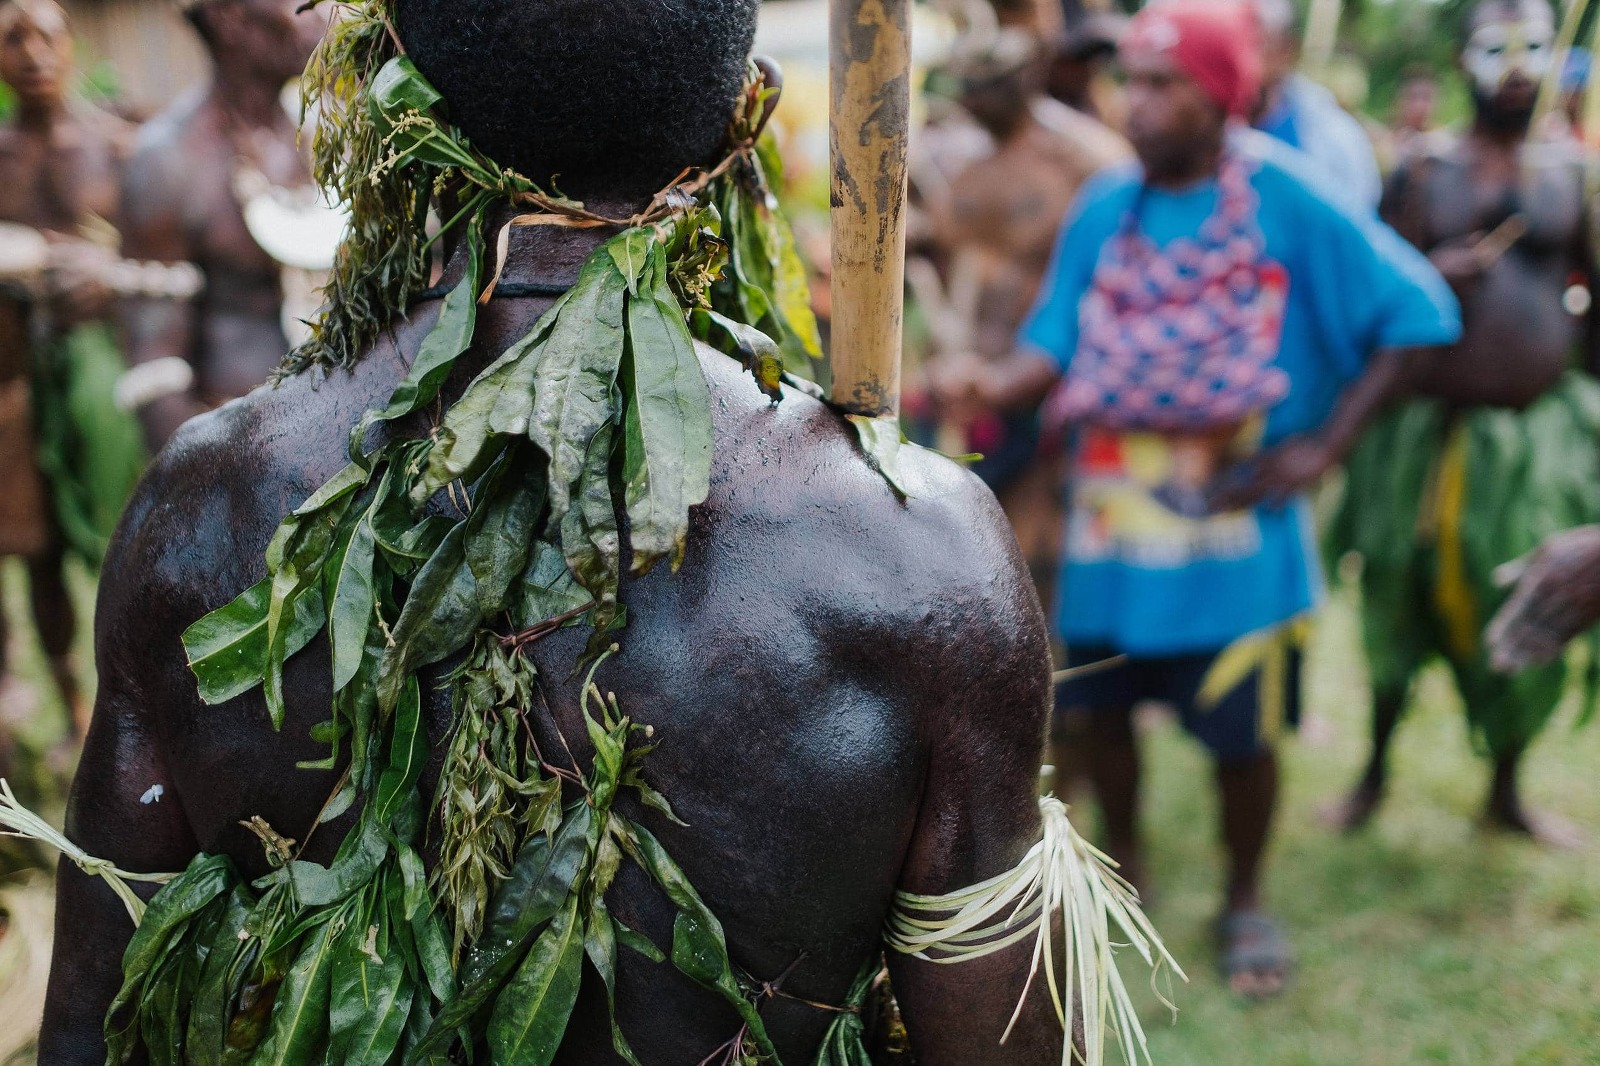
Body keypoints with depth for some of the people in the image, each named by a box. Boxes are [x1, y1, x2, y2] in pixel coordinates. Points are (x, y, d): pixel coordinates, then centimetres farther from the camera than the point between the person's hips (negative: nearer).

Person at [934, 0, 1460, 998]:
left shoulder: (1288, 202, -10)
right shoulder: (1107, 205, 1)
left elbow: (1414, 313, -6)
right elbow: (1059, 342, 2)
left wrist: (1324, 447, -9)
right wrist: (1001, 385, -20)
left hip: (1233, 509, -3)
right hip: (1112, 503, 4)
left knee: (1242, 727, 4)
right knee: (1100, 701, 13)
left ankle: (1246, 899, 29)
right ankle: (1124, 862, 38)